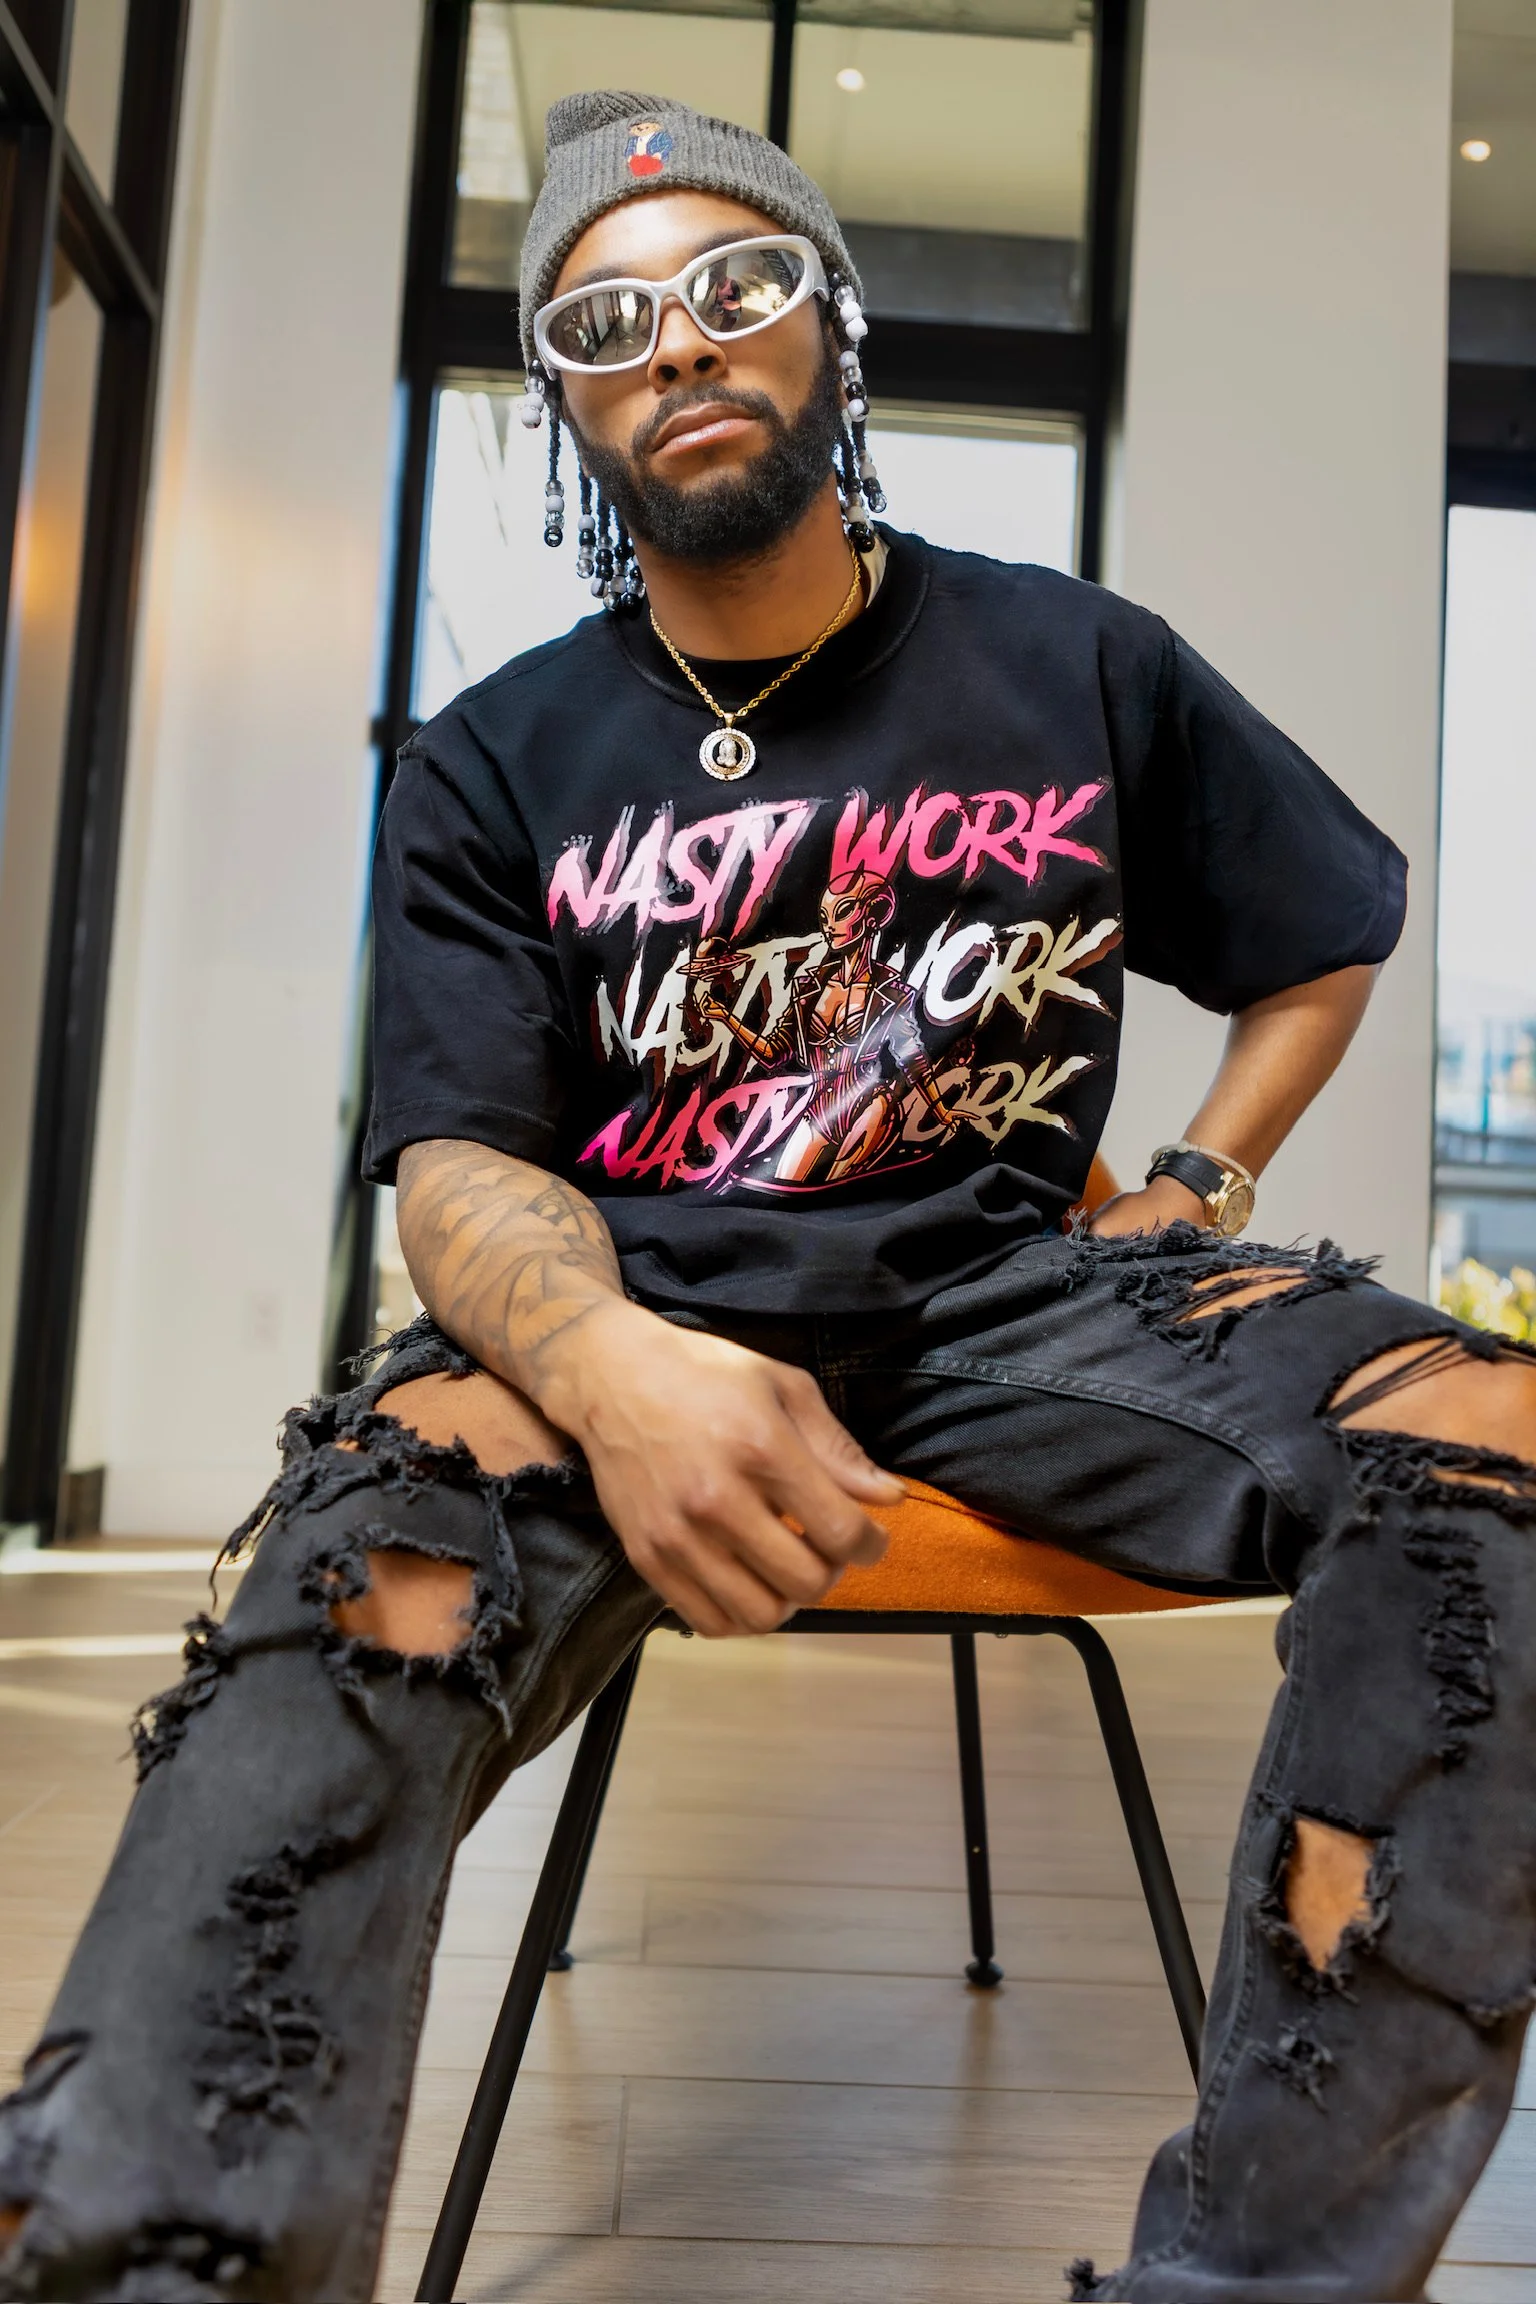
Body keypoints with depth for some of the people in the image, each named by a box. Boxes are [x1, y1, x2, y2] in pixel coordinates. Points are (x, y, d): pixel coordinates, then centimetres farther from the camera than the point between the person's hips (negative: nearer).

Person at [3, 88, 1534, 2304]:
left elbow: (1327, 944, 23)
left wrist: (1193, 1194, 5)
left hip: (1004, 1281, 2)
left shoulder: (1081, 666, 11)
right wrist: (610, 1365, -26)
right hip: (638, 1295, 0)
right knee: (368, 1601, -34)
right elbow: (461, 1165, -3)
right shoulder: (495, 766, 8)